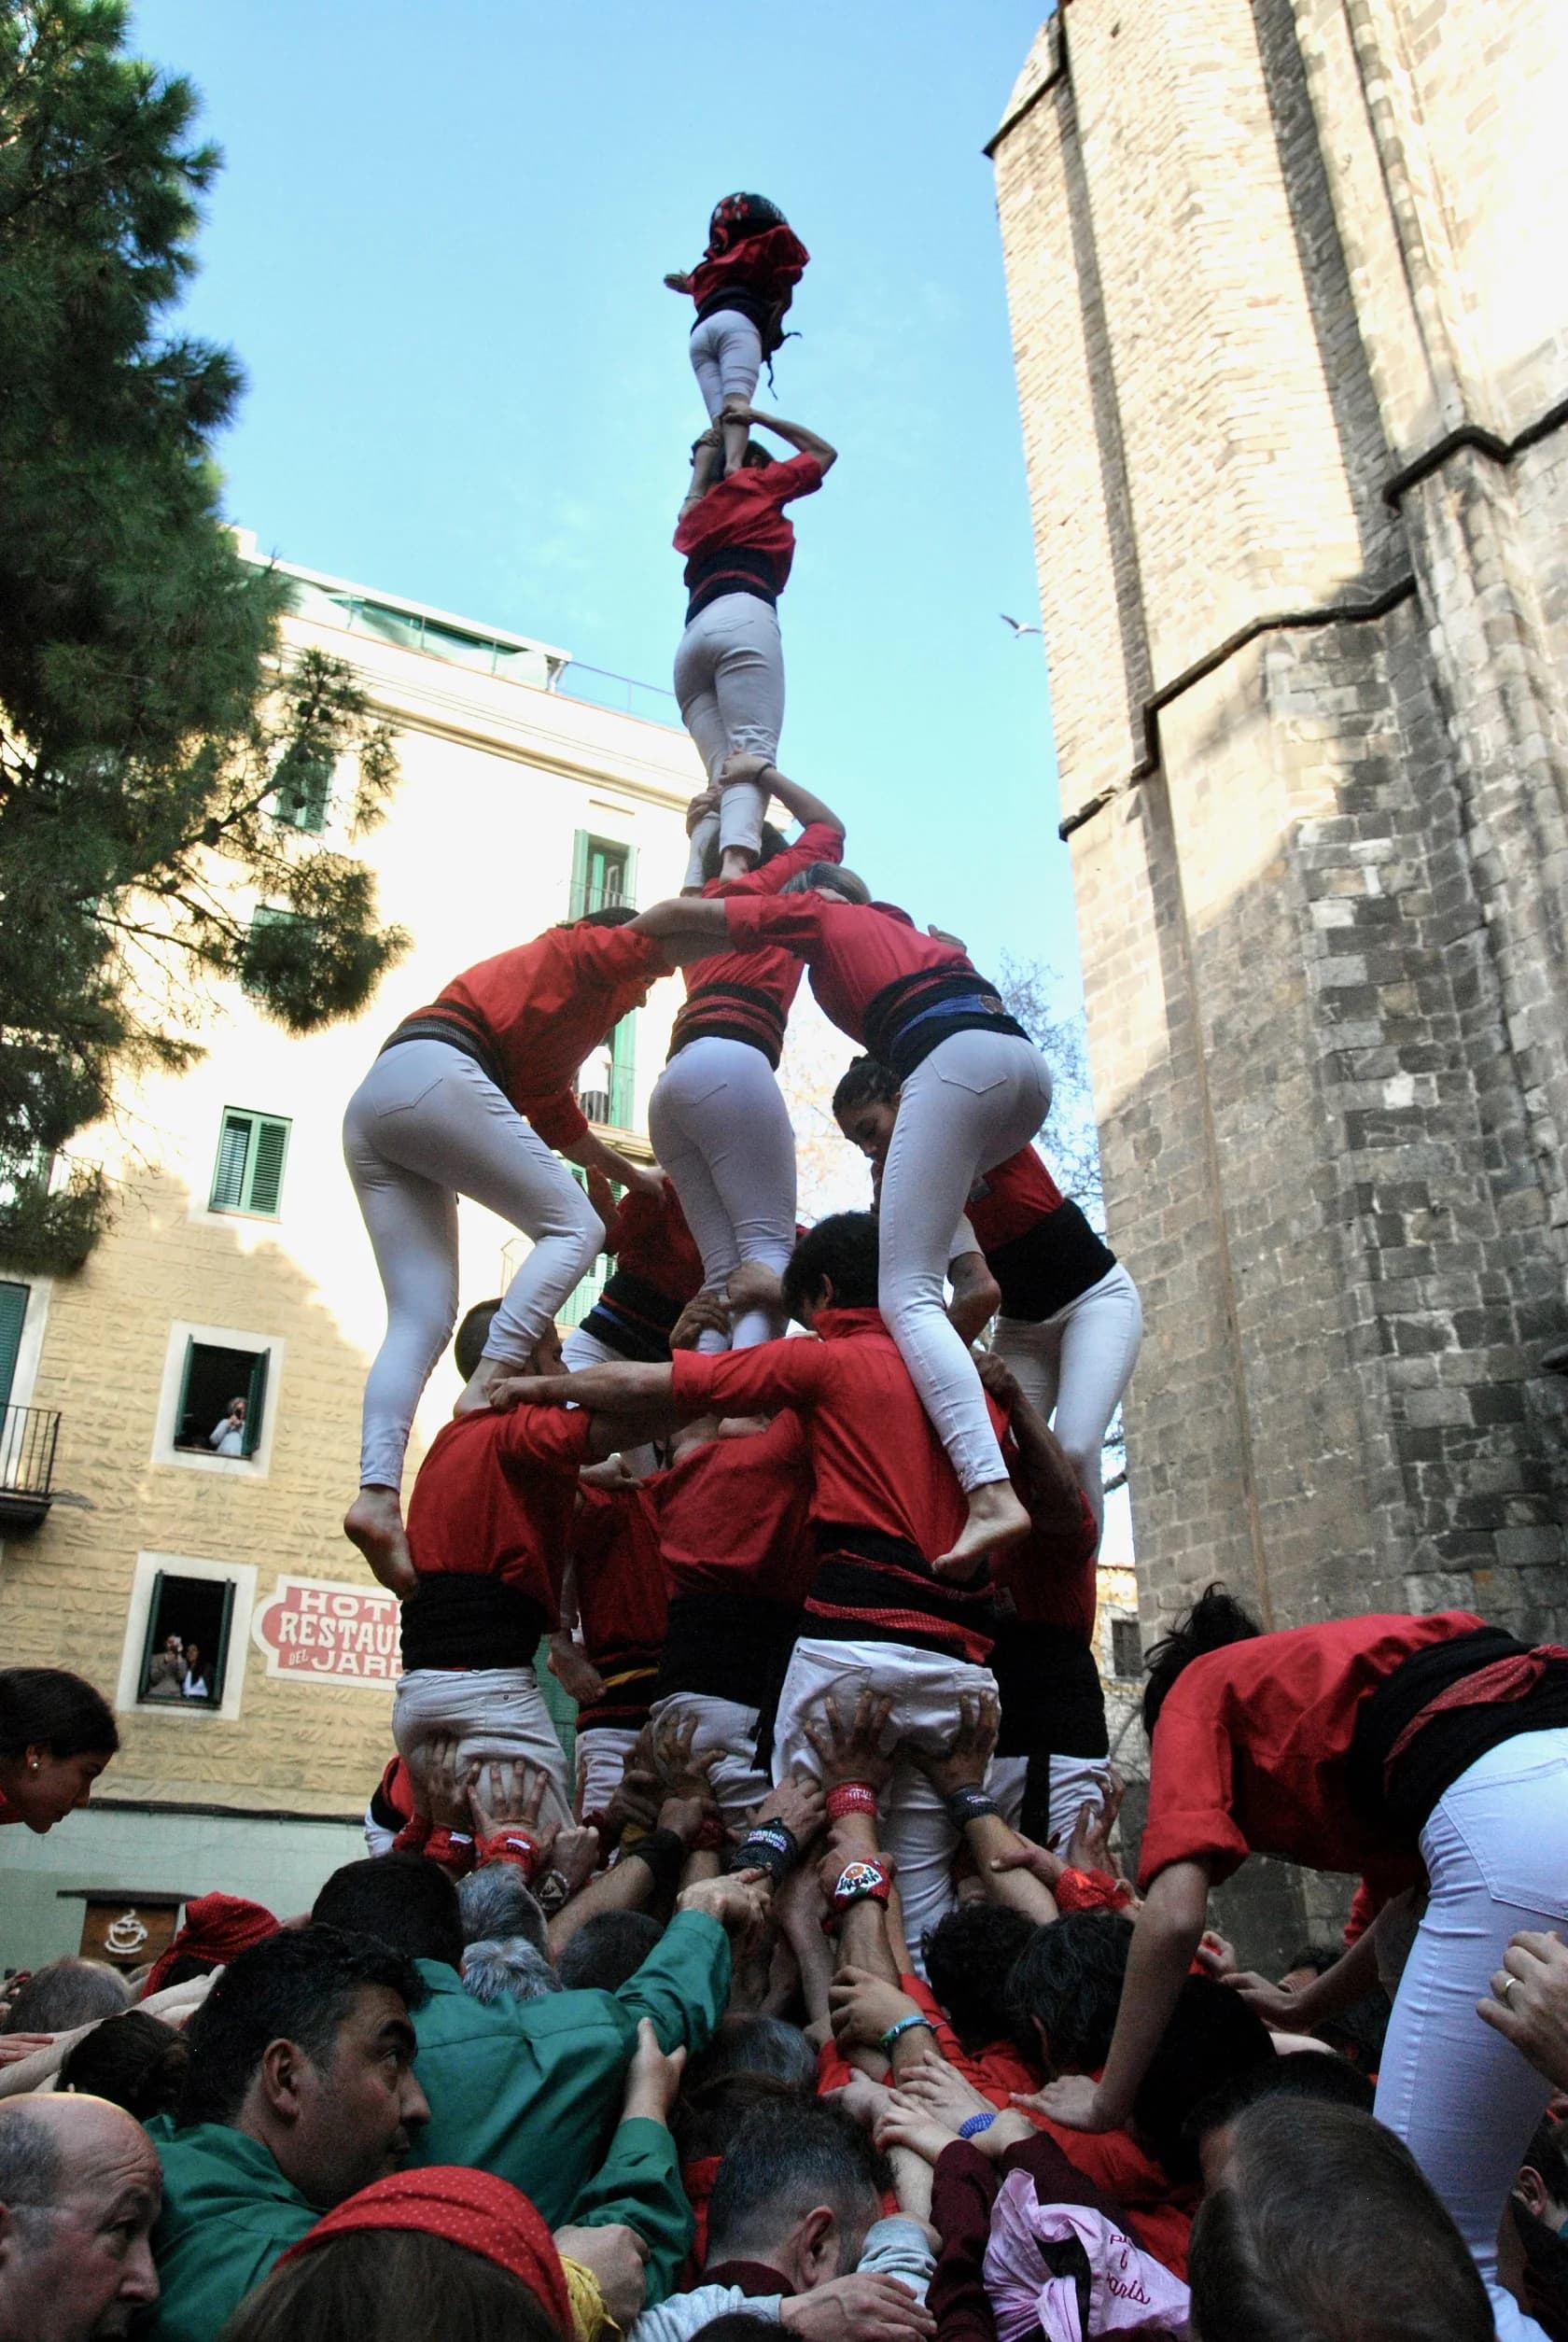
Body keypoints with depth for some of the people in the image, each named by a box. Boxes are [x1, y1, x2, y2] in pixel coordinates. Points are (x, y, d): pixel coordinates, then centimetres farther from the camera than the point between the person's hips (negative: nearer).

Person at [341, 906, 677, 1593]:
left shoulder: (557, 1010, 37)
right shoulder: (583, 951, 16)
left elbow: (558, 1119, 41)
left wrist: (634, 1176, 45)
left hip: (369, 1113, 9)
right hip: (430, 1078, -8)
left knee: (422, 1318, -1)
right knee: (574, 1225, -4)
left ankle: (378, 1493, -17)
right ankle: (487, 1388, -22)